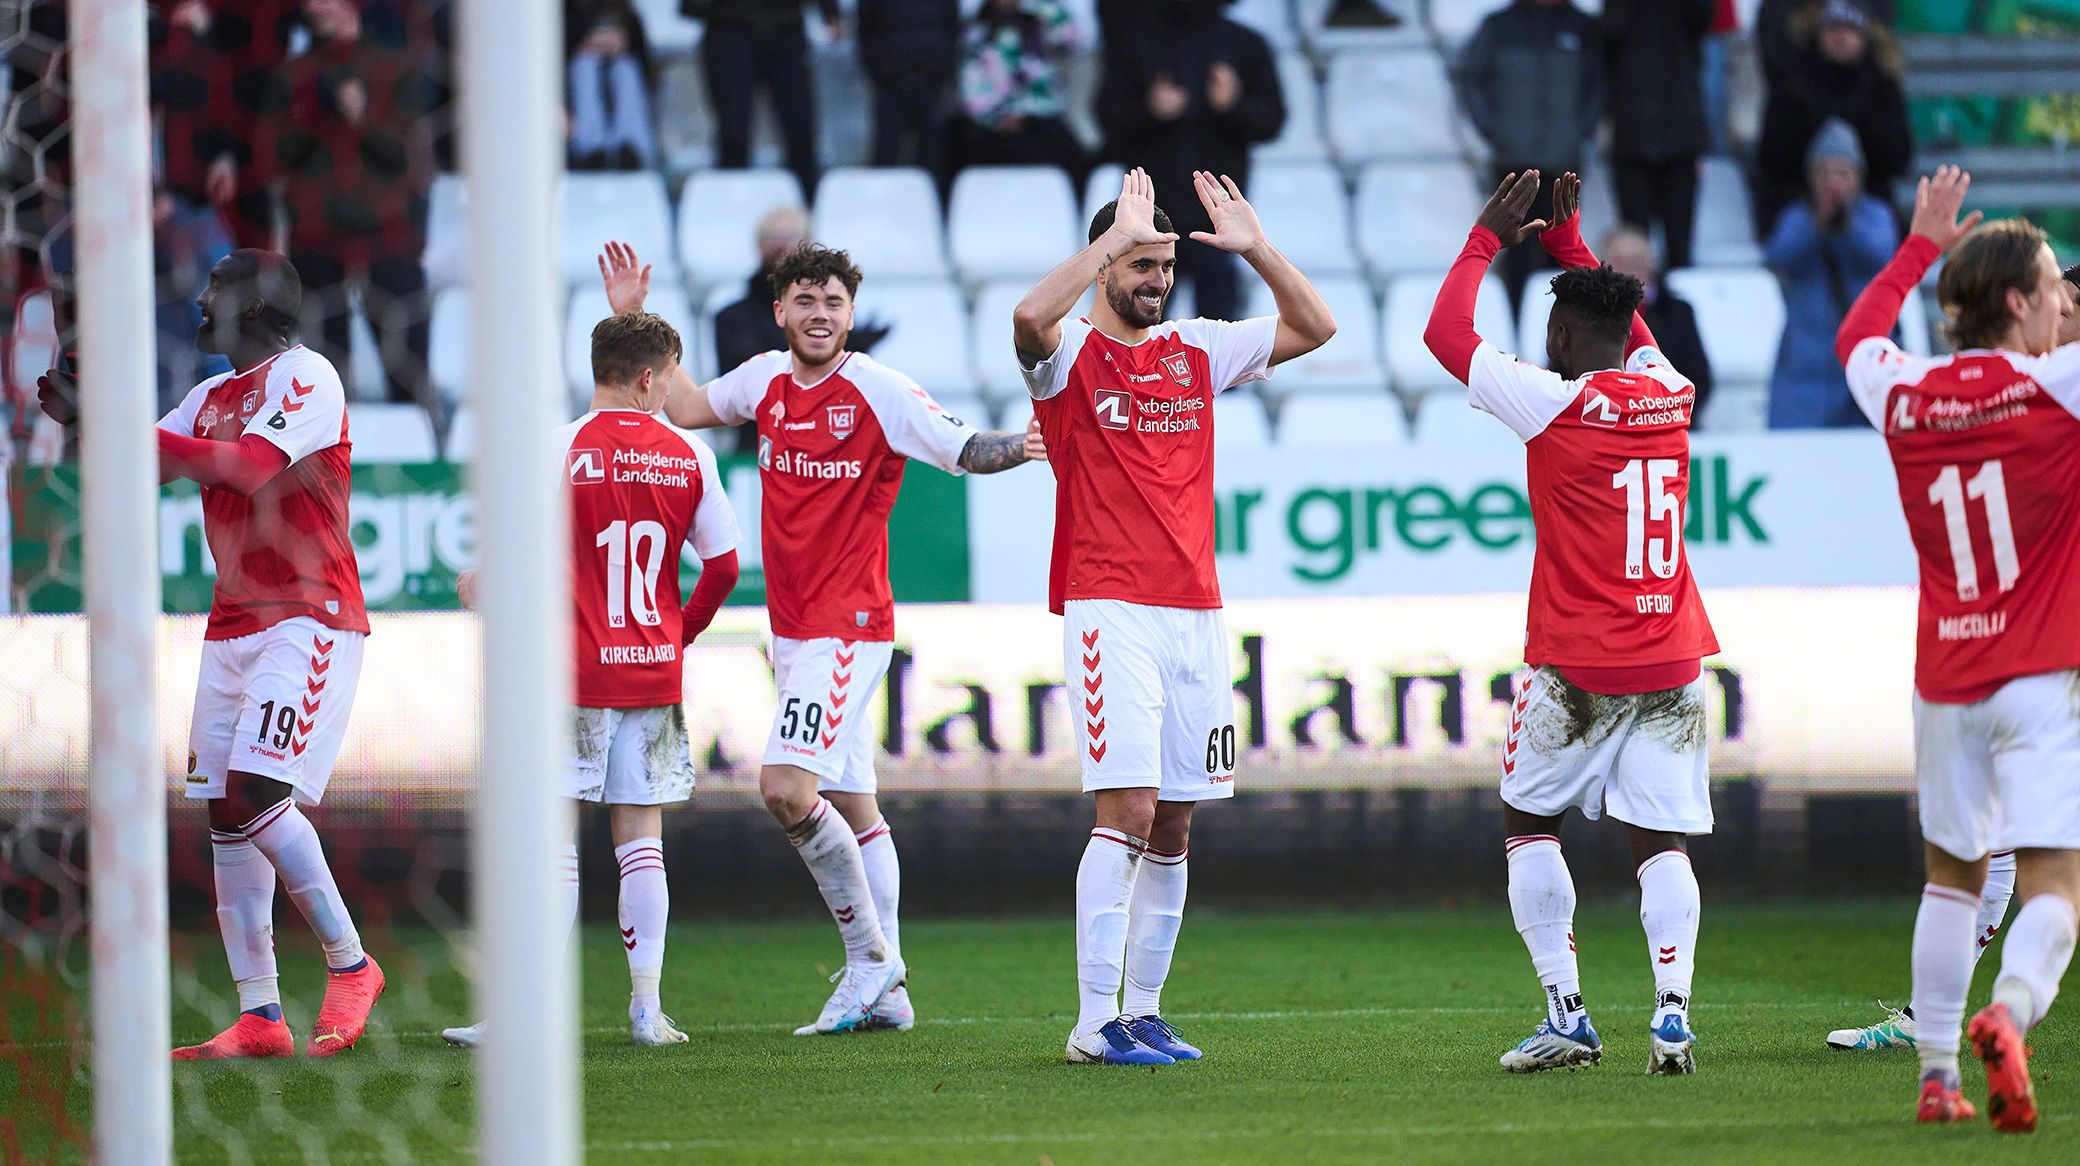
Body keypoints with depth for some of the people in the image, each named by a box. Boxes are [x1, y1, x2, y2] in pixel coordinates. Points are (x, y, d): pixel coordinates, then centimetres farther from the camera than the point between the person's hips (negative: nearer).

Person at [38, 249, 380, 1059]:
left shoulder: (305, 378, -8)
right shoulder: (211, 397, 18)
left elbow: (249, 467, -22)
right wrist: (81, 419, -5)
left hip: (307, 620, -9)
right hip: (232, 624, 9)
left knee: (255, 796, -19)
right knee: (227, 816, 2)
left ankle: (349, 964, -6)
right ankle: (259, 1016, 3)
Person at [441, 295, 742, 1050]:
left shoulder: (564, 449, -8)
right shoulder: (688, 456, 3)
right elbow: (723, 566, 7)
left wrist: (475, 587, 13)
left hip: (575, 674, -3)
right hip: (654, 674, 3)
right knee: (641, 839, 8)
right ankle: (647, 1009, 5)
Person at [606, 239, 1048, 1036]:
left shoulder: (878, 390, -11)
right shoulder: (765, 380, 9)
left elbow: (961, 450, -9)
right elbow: (686, 407, 26)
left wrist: (1023, 447, -28)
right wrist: (632, 320, 23)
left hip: (847, 627, -7)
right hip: (793, 630, 7)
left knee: (787, 788, -19)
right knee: (851, 805, 9)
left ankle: (871, 955, -8)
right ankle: (883, 991, 12)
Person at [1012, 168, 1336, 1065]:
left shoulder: (1195, 352, 15)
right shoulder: (1072, 354, -2)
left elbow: (1313, 327, 15)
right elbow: (1030, 317, -26)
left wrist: (1255, 249, 2)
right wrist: (1118, 234, -22)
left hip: (1196, 612, 6)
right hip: (1110, 611, -6)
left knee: (1172, 827, 7)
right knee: (1127, 812, -14)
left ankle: (1143, 1012, 14)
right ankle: (1095, 1023, -12)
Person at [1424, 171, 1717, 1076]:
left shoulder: (1557, 403, -10)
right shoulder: (1668, 393, 6)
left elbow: (1445, 335, 0)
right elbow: (1629, 330, 30)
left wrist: (1488, 241, 10)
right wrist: (1568, 243, 34)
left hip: (1575, 663, -4)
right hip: (1670, 659, 4)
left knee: (1529, 823, 11)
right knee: (1660, 841, 2)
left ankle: (1566, 1013, 2)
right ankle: (1672, 1011, -15)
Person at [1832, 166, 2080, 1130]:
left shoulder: (1905, 398, 5)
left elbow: (1856, 335, 28)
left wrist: (1922, 246, 38)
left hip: (1944, 679, 5)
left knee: (1951, 873, 19)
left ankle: (1936, 1075, 19)